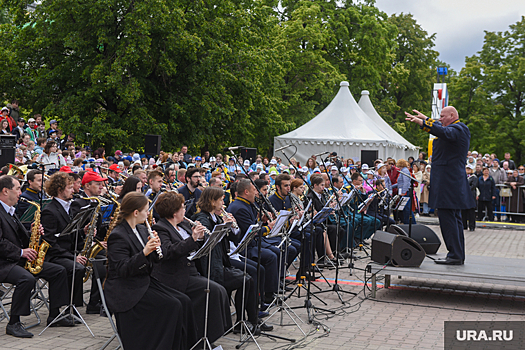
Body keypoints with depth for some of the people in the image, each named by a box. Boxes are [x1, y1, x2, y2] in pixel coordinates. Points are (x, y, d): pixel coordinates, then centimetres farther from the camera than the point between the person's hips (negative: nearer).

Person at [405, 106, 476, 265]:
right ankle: (459, 255, 19)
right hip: (455, 182, 11)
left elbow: (444, 132, -34)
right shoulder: (461, 129, 19)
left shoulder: (457, 129, -12)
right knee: (455, 218, 13)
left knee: (447, 218, -9)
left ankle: (455, 255, -8)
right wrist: (426, 119, 43)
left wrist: (422, 123, -39)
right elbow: (442, 129, 39)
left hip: (448, 182, -11)